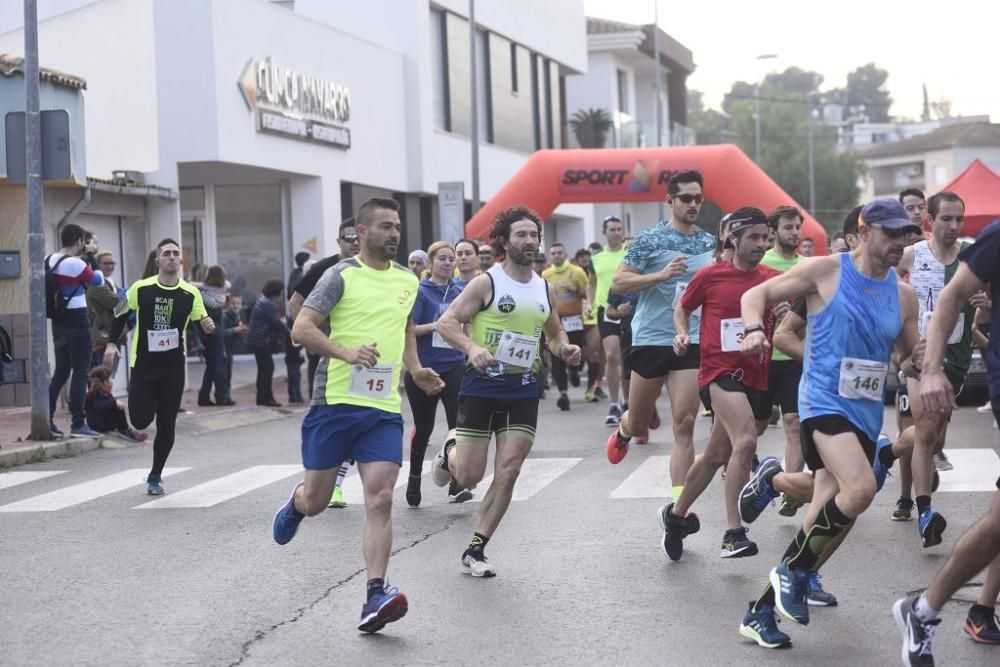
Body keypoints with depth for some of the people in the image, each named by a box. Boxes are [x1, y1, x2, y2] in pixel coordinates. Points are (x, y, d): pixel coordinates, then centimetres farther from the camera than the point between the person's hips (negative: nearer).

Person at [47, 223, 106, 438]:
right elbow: (98, 281, -5)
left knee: (60, 372, 15)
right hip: (76, 323, -8)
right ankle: (78, 424, -2)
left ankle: (47, 420, 13)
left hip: (58, 322, 8)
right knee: (81, 373, -2)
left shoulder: (48, 260, 7)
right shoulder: (75, 264, -17)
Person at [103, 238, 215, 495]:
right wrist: (112, 343, -3)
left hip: (173, 367, 1)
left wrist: (208, 327, -19)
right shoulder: (141, 288, -5)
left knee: (166, 425, 3)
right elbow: (121, 314, 7)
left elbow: (201, 324, 4)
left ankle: (155, 476, 21)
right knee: (140, 421, -8)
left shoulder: (190, 293, -3)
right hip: (143, 365, -1)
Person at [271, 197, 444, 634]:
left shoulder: (408, 281, 12)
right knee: (316, 500, 8)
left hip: (384, 407, 3)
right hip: (335, 401, -3)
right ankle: (295, 505, 45)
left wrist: (415, 369, 12)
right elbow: (301, 329, -11)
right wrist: (347, 352, -26)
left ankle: (375, 597, -13)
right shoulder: (342, 275, -5)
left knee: (380, 500, -10)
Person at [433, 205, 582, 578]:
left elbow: (555, 332, 25)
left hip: (523, 390, 4)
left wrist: (564, 349, 2)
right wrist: (472, 348, -28)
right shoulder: (487, 283, -7)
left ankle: (475, 550, 5)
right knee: (468, 478, -1)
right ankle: (451, 451, 36)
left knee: (508, 473, -6)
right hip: (482, 385, -4)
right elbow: (446, 322, -10)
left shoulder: (545, 289, 10)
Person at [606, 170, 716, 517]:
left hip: (691, 342, 2)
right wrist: (661, 276, -21)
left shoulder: (710, 243, 9)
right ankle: (624, 429, 50)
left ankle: (678, 504, -9)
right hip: (650, 340, -2)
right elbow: (618, 283, -9)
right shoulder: (650, 239, -5)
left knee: (684, 425, -9)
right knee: (639, 425, 13)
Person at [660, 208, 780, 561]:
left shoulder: (774, 279, 5)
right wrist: (682, 333, -5)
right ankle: (733, 533, -24)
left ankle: (676, 513, 36)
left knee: (715, 455, 14)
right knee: (746, 441, -27)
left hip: (757, 378, 5)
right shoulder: (710, 276, -2)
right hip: (720, 372, -5)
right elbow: (682, 308, 14)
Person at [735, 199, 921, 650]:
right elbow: (757, 295, 1)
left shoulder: (903, 295, 8)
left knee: (826, 520, 4)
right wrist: (754, 328, -19)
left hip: (867, 415, 6)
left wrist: (914, 362, -6)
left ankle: (761, 612, 18)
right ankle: (794, 570, -7)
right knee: (861, 488, -29)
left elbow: (906, 358, 18)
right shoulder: (826, 271, -5)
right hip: (825, 402, -6)